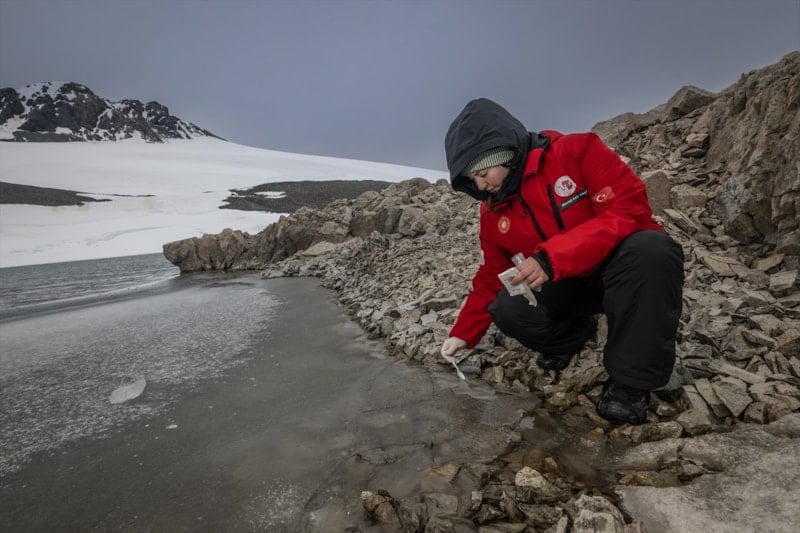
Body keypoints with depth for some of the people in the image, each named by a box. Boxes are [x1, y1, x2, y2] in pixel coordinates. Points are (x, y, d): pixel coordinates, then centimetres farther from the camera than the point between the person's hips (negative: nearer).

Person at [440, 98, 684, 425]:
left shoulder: (576, 151, -17)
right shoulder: (493, 212, -2)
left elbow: (631, 210, -26)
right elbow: (490, 279, 5)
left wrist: (552, 257, -35)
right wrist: (463, 333, -2)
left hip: (630, 267, -3)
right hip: (567, 286, 4)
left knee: (651, 248, -36)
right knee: (507, 309, -23)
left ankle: (630, 380, -20)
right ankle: (572, 332, 10)